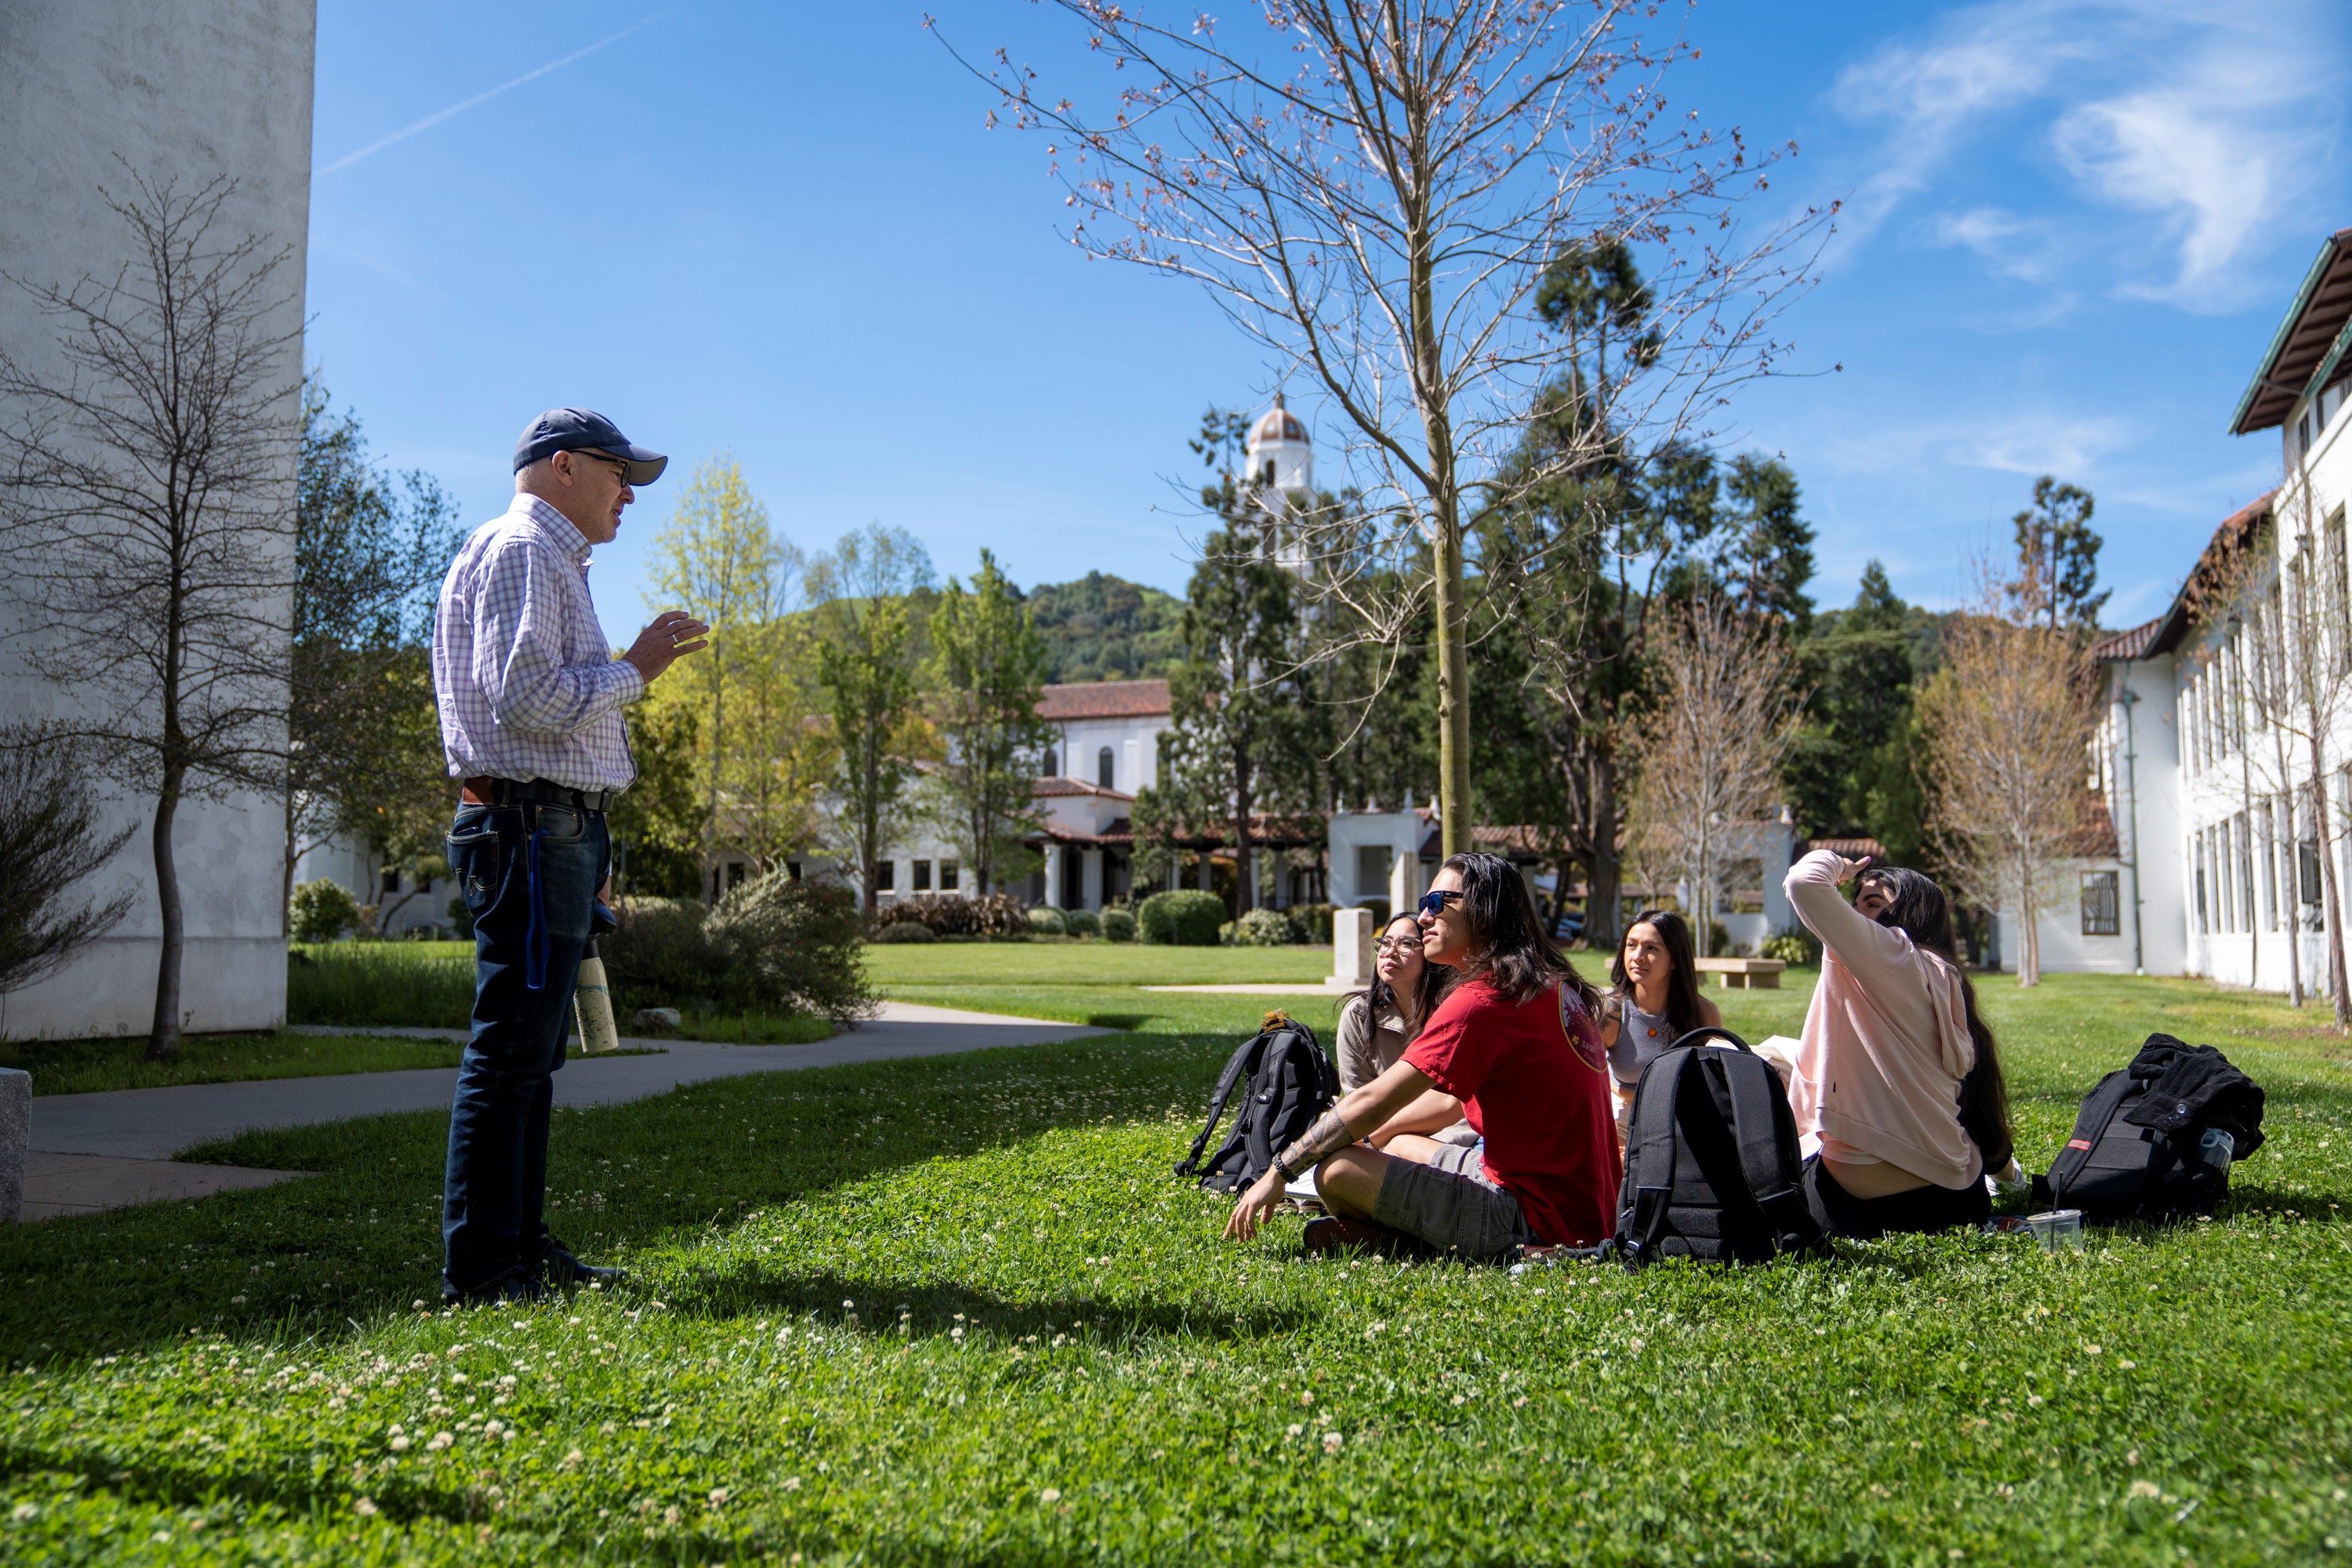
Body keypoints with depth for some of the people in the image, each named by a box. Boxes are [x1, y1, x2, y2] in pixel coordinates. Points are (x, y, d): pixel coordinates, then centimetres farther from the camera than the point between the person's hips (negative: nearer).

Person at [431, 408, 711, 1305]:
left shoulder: (553, 562, 26)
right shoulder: (519, 550, -7)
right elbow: (522, 696, -21)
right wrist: (634, 670, -10)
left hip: (553, 831, 11)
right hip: (528, 828, -11)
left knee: (531, 1054, 12)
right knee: (509, 1053, -9)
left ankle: (522, 1249, 18)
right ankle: (479, 1269, -5)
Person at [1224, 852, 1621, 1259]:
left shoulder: (1482, 1001, -17)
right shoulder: (1556, 987, 13)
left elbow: (1372, 1102, -15)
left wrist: (1279, 1173, -6)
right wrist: (1370, 1136, 25)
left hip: (1536, 1219, -10)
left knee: (1338, 1171, -15)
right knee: (1400, 1147, 26)